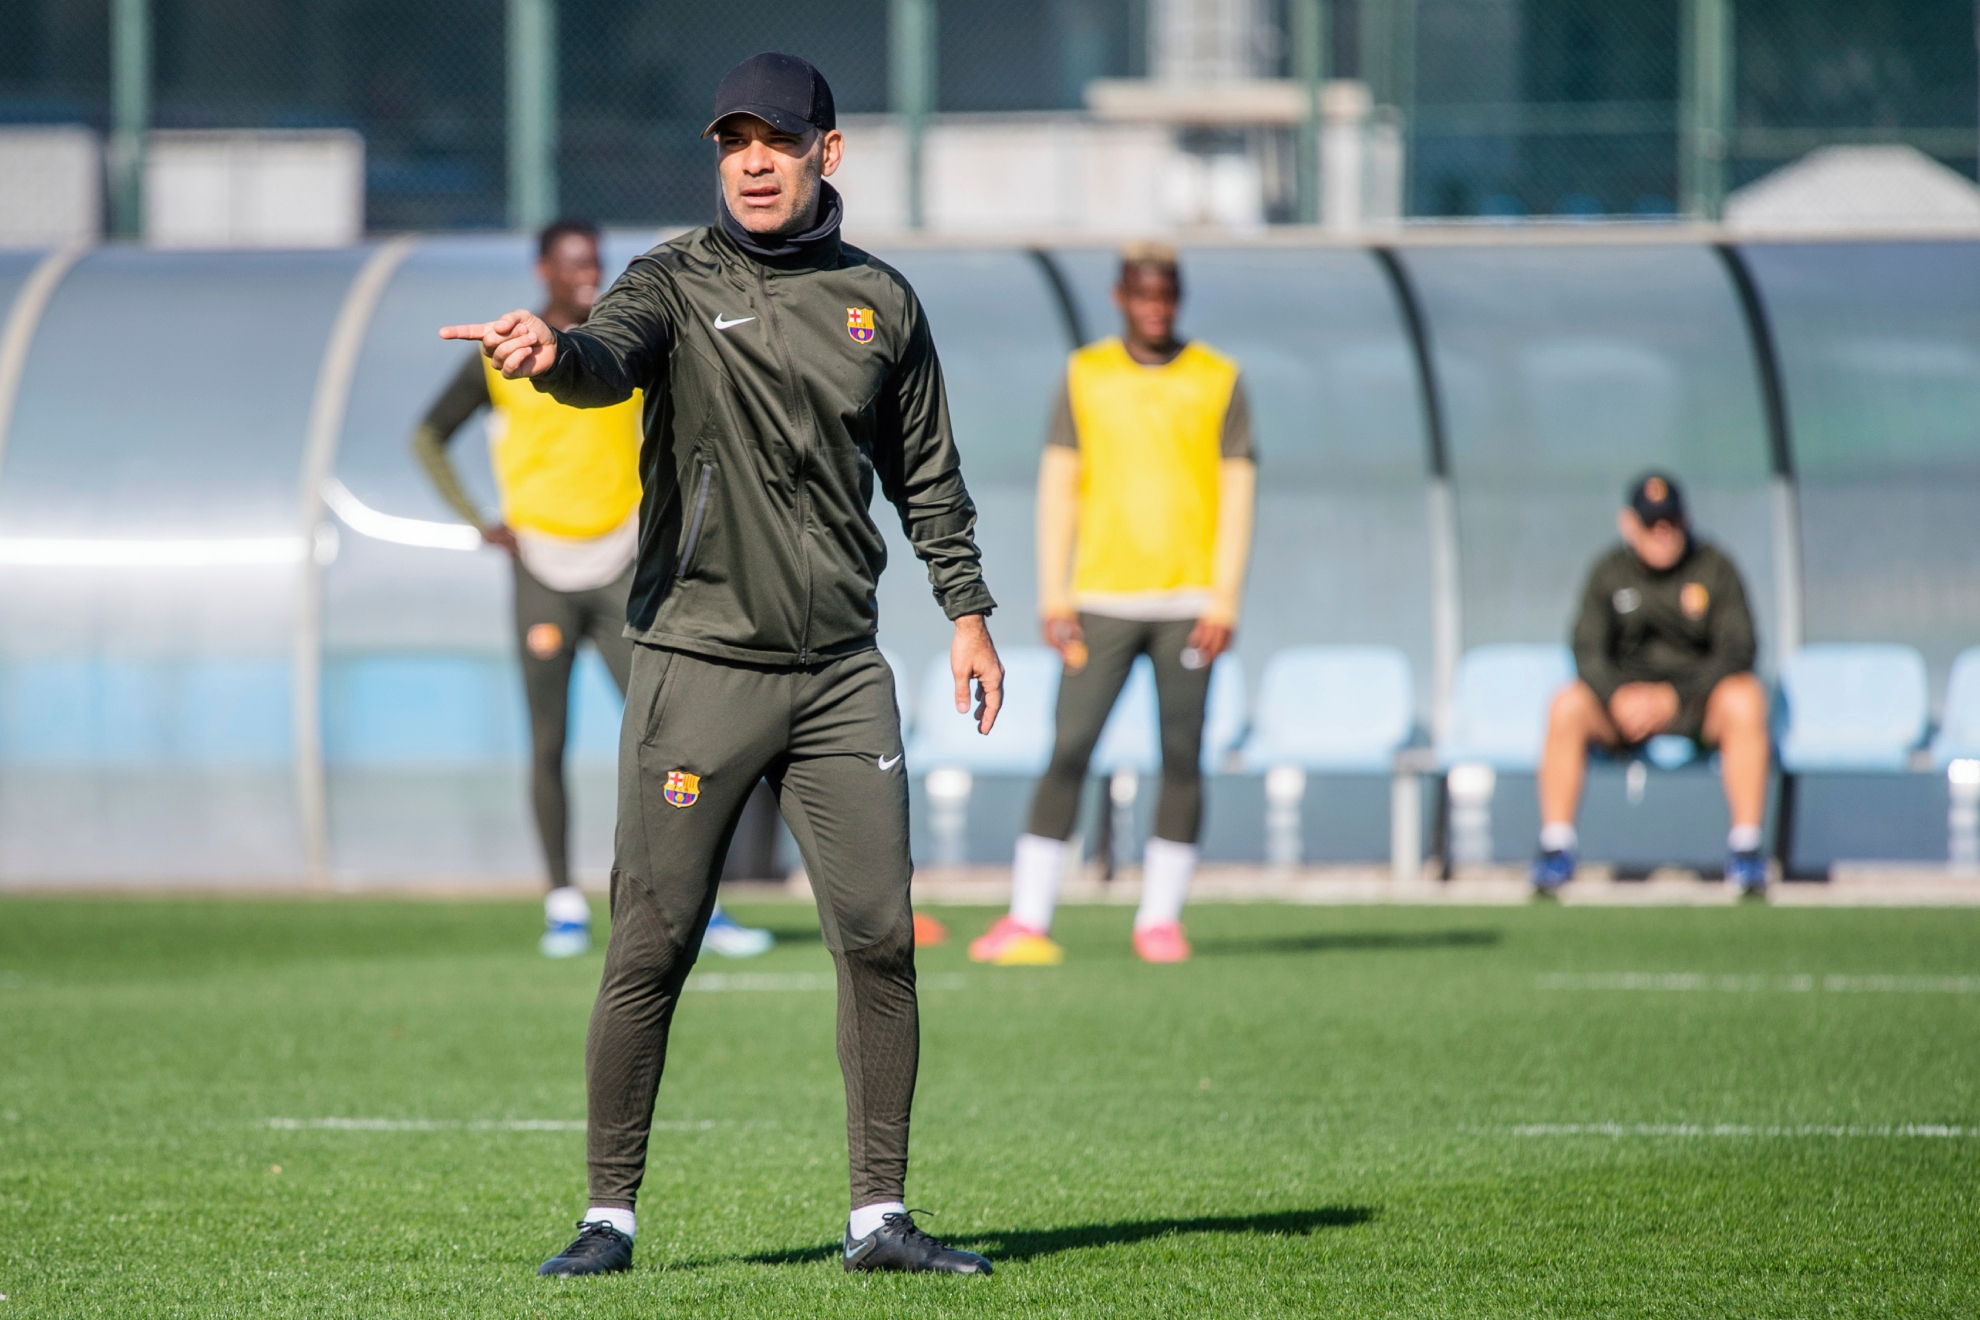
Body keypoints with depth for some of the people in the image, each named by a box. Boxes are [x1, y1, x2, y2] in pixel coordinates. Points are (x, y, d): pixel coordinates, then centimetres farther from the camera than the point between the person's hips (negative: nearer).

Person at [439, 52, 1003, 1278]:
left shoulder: (880, 300, 10)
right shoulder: (678, 282, -2)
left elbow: (926, 474, 20)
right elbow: (611, 357, -24)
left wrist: (969, 611, 16)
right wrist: (553, 349, -47)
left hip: (842, 671, 3)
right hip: (699, 664, -3)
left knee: (880, 938, 0)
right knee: (651, 947, -4)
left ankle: (880, 1213, 8)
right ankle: (610, 1212, 5)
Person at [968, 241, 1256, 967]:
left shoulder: (1218, 382, 5)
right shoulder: (1084, 376, 7)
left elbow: (1237, 495, 3)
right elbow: (1058, 488, 6)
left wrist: (1224, 602, -5)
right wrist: (1055, 599, -2)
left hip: (1188, 601, 0)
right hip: (1102, 600, 0)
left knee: (1181, 759, -1)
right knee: (1068, 753, -6)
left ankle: (1161, 917, 7)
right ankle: (1028, 919, -6)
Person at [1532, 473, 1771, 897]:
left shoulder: (1714, 568, -3)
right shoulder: (1610, 572, 3)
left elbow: (1737, 651, -10)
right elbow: (1588, 651, -3)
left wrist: (1672, 698, -22)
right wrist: (1618, 697, -24)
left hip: (1699, 694, -2)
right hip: (1624, 693, 2)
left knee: (1744, 699, -34)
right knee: (1566, 706, -27)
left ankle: (1746, 846, -30)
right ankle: (1555, 849, -21)